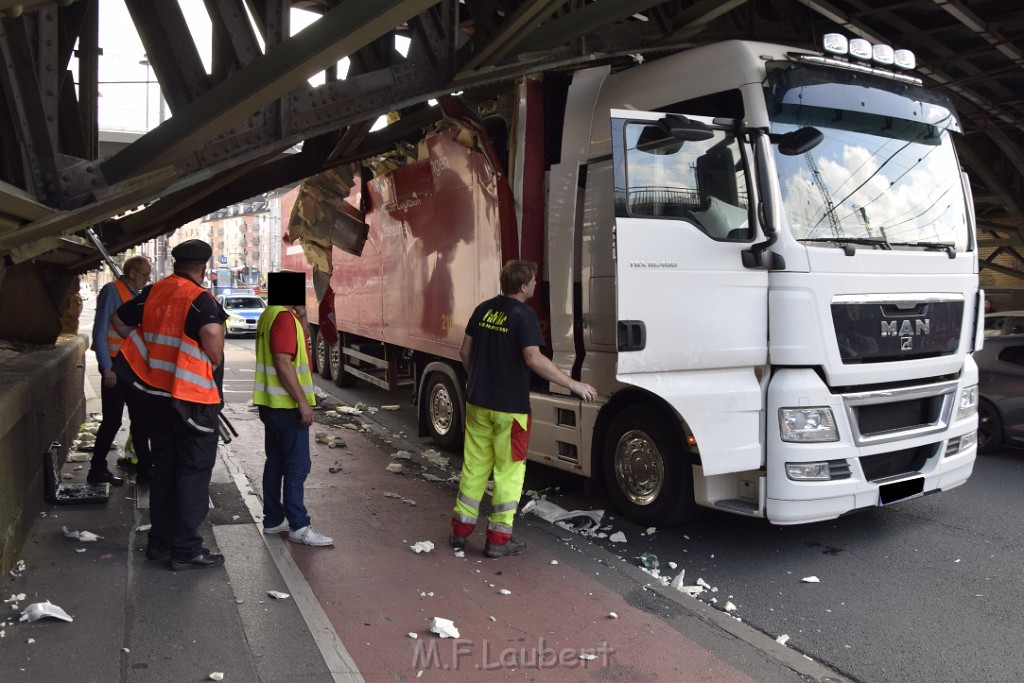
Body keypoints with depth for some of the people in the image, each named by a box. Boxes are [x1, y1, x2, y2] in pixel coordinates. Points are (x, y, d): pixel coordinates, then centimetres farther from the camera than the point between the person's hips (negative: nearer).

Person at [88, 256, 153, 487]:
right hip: (115, 366, -8)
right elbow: (100, 332, -17)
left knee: (140, 419, 10)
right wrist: (107, 368, -21)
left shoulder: (135, 295, 13)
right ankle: (97, 471, 12)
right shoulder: (112, 291, -13)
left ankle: (144, 470, 18)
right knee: (112, 420, -2)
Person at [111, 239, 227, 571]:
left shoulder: (152, 294, 7)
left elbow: (119, 319, 19)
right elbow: (212, 335, -31)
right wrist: (214, 361, -10)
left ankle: (159, 541, 25)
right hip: (192, 397, -7)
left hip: (156, 392, 7)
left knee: (164, 467, 17)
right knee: (193, 470, 1)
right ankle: (186, 550, 4)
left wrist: (152, 348, 15)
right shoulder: (199, 299, -14)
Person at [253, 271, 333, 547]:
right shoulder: (284, 318, -17)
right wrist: (303, 402, -21)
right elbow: (283, 364, -23)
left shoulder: (270, 315, 14)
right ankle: (299, 526, -3)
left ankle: (273, 519, 22)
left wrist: (301, 318, 9)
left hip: (272, 404, 10)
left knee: (276, 462, 15)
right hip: (287, 406, -10)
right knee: (297, 466, -6)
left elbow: (297, 348, 22)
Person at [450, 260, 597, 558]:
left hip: (477, 402, 6)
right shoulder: (524, 315, -14)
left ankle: (460, 531, 24)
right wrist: (573, 384, -21)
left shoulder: (484, 309, 6)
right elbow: (533, 358, -25)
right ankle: (498, 539, 12)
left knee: (474, 466, 16)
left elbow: (465, 351, 11)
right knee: (509, 471, 6)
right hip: (510, 407, -6)